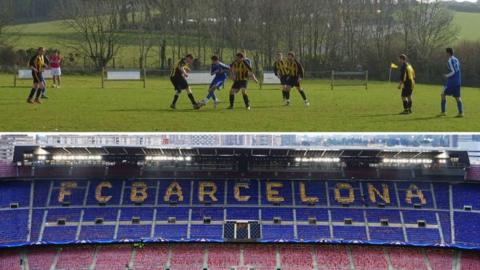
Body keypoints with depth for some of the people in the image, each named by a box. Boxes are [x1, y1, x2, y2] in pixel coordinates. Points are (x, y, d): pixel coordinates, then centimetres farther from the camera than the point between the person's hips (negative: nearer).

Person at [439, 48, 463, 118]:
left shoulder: (450, 60, -12)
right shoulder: (456, 60, 13)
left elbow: (453, 72, -17)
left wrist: (447, 76, -3)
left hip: (451, 82, -7)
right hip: (458, 82, 7)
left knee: (443, 94, 5)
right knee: (457, 97, 7)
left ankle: (443, 112, 3)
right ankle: (461, 113, -2)